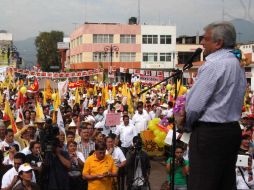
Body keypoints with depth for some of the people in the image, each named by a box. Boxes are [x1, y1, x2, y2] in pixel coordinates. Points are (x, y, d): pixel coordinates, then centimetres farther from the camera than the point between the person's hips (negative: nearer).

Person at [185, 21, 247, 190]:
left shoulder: (213, 65, -16)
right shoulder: (237, 64, 12)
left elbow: (194, 105, -17)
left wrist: (187, 125, 2)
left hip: (210, 133, -9)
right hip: (233, 130, 9)